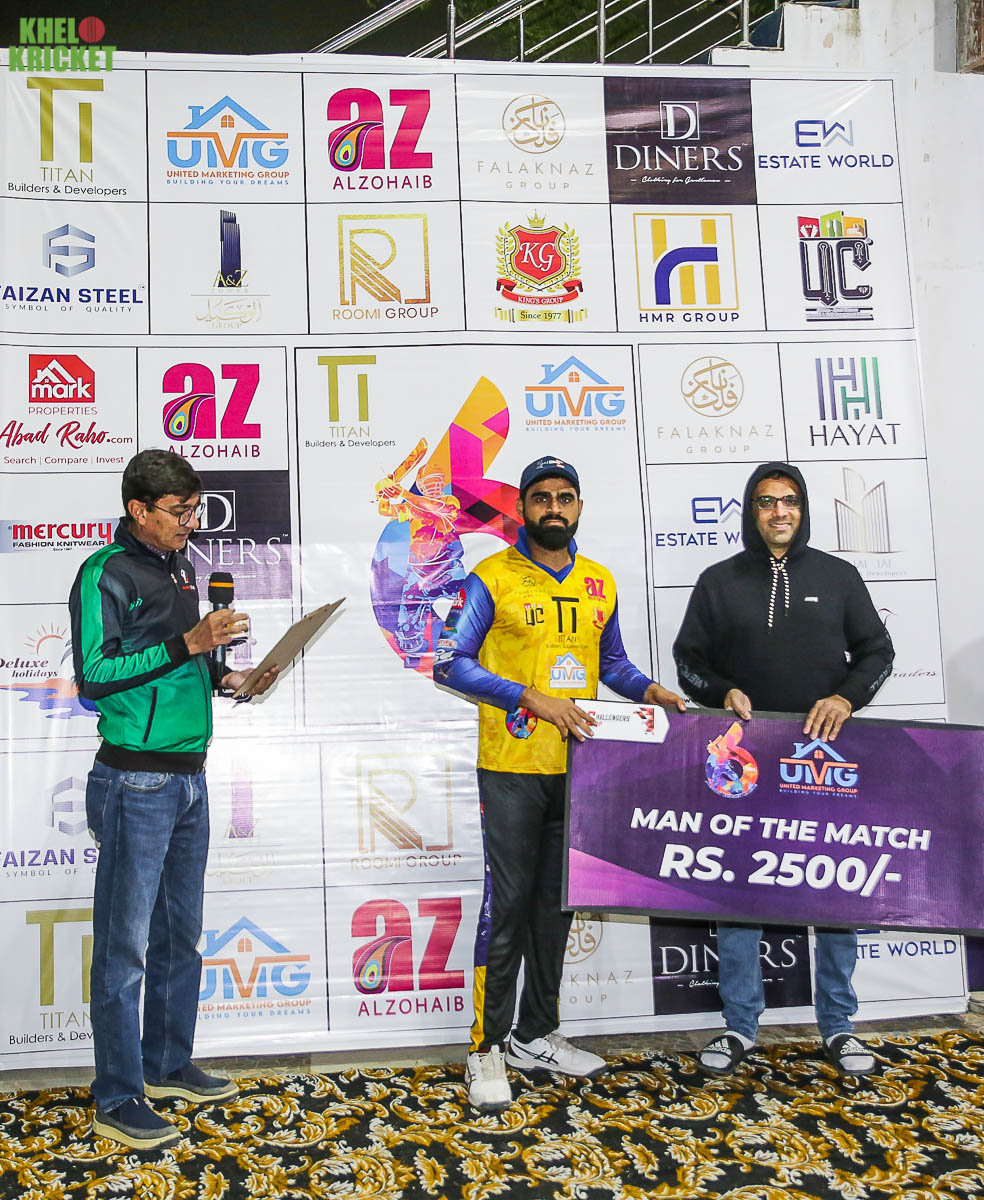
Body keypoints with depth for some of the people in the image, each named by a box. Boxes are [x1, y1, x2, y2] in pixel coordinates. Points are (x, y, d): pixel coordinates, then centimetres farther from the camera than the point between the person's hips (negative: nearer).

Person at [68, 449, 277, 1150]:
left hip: (188, 776, 8)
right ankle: (118, 1099, 12)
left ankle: (169, 1066, 30)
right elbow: (94, 676, -16)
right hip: (135, 782, -8)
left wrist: (223, 677, 6)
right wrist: (188, 644, -20)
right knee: (125, 942, 0)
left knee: (180, 934, 16)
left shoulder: (179, 570, 14)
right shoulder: (106, 573, -9)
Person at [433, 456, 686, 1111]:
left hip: (577, 767, 5)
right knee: (508, 903, -3)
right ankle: (488, 1047, 10)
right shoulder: (492, 578, -4)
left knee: (557, 901, 13)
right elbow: (450, 664, -10)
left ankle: (537, 1034, 28)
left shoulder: (600, 583, 12)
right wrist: (532, 699, -18)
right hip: (513, 767, -5)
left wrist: (651, 690, 2)